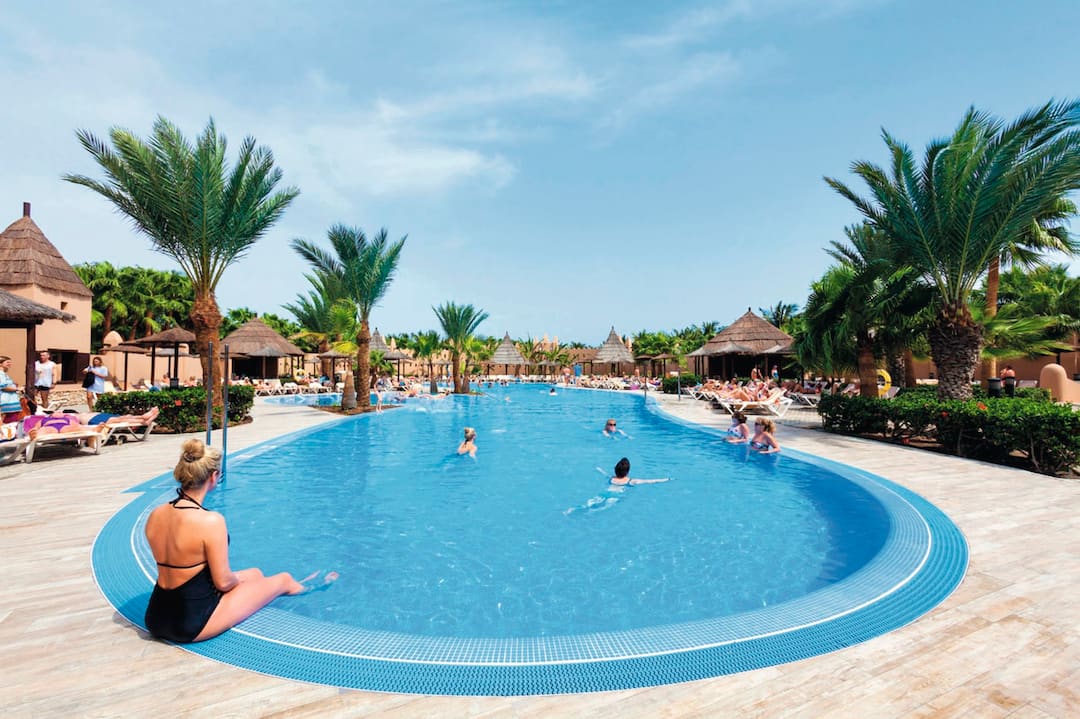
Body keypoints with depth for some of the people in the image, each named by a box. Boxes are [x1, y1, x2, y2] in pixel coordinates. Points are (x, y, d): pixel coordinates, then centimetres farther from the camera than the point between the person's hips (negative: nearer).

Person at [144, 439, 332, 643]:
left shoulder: (155, 516, -4)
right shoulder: (211, 521, -28)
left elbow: (177, 567, 8)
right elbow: (223, 582, -19)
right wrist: (237, 580, 4)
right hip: (194, 624, -8)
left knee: (255, 573, 27)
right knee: (283, 580, 14)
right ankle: (307, 587, 49)